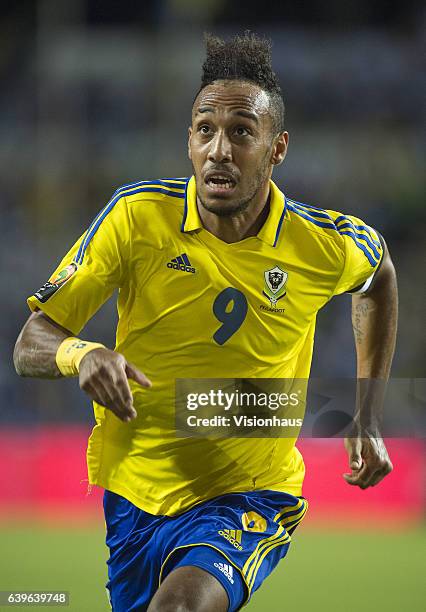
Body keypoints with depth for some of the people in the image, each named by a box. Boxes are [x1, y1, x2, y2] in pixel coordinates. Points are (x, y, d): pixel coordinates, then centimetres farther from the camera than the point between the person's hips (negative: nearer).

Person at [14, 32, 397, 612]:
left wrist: (368, 419, 13)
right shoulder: (137, 216, -11)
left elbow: (379, 277, 17)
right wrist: (81, 355, -32)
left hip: (250, 496, -3)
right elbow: (31, 346, -8)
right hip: (132, 492, 3)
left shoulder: (327, 246, -9)